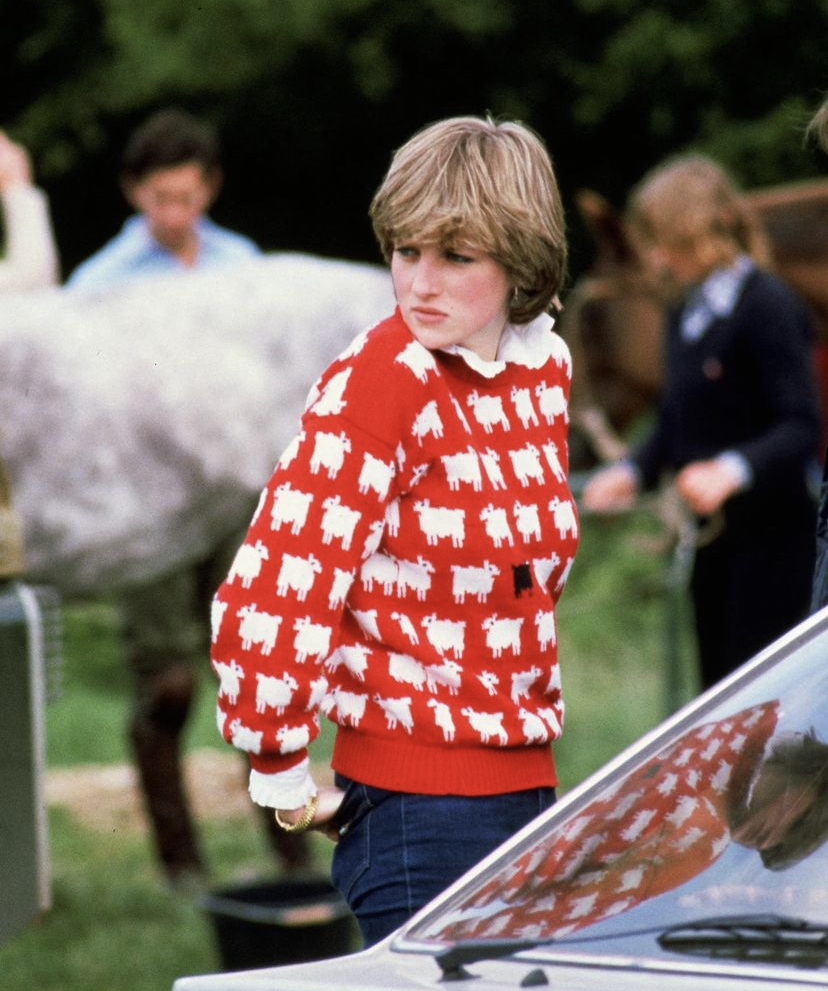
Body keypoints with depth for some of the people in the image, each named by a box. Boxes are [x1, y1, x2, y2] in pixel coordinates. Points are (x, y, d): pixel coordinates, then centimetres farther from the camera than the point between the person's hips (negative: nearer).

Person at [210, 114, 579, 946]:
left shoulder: (546, 366, 7)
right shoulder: (380, 384, -15)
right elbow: (266, 599, -20)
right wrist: (283, 779, -12)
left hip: (529, 785, 7)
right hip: (418, 807, -7)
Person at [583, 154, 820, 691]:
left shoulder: (768, 305, -13)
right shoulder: (686, 315, 13)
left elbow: (802, 426, -19)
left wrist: (732, 471, -33)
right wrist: (632, 472, 2)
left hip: (770, 540, -8)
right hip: (712, 540, 8)